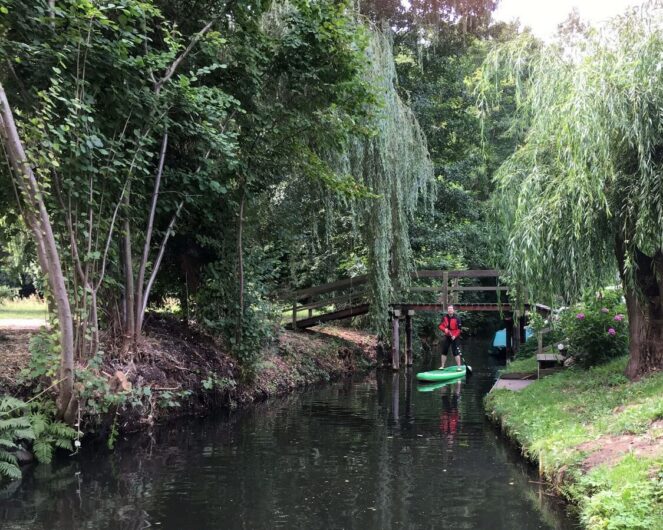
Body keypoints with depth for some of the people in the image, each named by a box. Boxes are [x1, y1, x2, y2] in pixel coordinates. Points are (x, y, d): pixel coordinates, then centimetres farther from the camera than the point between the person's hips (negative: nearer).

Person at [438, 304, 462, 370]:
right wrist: (444, 329, -18)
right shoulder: (444, 317, 2)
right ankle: (442, 366, 19)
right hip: (447, 337, 5)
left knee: (456, 352, -9)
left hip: (455, 337, -5)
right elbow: (440, 326, 3)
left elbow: (459, 329, -12)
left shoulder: (457, 318, -11)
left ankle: (459, 367, -4)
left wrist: (455, 336, -23)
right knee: (444, 352, 9)